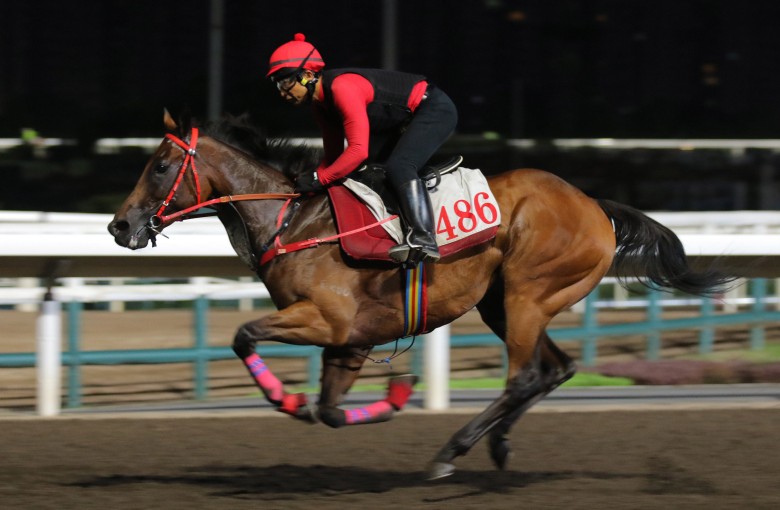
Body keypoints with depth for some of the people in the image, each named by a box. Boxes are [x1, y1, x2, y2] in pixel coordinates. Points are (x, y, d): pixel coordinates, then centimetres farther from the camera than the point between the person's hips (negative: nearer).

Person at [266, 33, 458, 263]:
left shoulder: (342, 87, -29)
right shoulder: (320, 103, 2)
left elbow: (358, 149, -33)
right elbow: (333, 156, 8)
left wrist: (318, 179, -28)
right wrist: (309, 181, -9)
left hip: (436, 109, -11)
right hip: (405, 122, 11)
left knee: (398, 167, -29)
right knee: (362, 169, 8)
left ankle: (423, 238, -40)